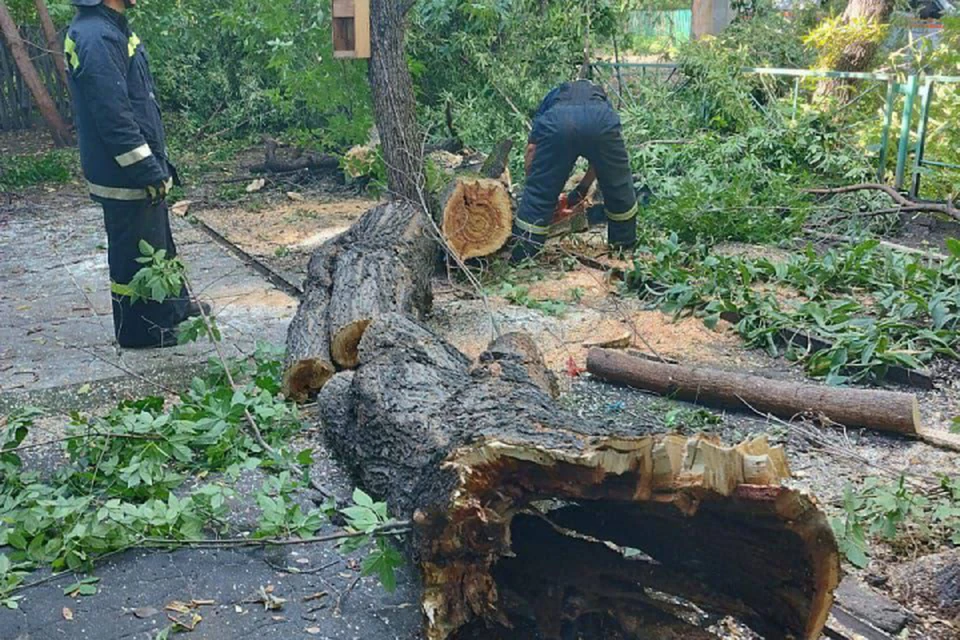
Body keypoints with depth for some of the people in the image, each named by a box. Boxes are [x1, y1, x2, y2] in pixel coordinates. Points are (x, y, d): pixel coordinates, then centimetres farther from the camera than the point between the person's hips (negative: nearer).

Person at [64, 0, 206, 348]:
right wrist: (149, 172, -22)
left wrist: (157, 162, 19)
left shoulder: (111, 28, 10)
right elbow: (114, 117, -26)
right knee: (135, 253, 4)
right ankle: (139, 329, 19)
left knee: (159, 241, 23)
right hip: (126, 176, -10)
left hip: (140, 170, 10)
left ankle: (173, 306, 39)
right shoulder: (96, 38, -22)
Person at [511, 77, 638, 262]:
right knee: (619, 188, 23)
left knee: (538, 195, 10)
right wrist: (583, 188, 46)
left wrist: (533, 182, 36)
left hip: (558, 122, -1)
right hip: (600, 121, 1)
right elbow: (603, 156, 37)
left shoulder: (552, 98, 42)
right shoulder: (600, 96, 45)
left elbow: (532, 149, 27)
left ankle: (520, 256, 12)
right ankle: (624, 244, 39)